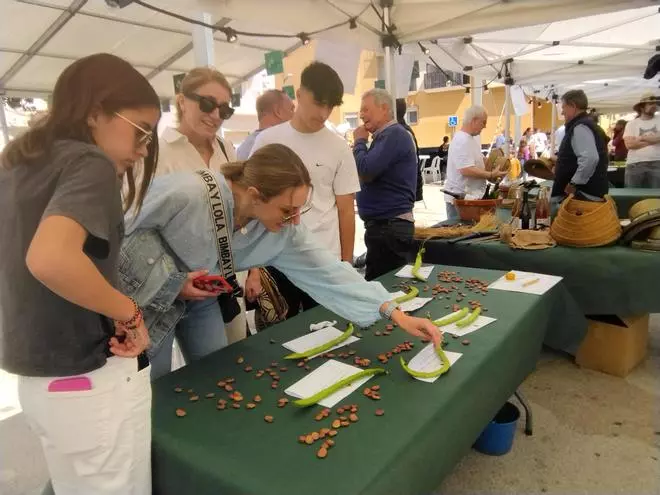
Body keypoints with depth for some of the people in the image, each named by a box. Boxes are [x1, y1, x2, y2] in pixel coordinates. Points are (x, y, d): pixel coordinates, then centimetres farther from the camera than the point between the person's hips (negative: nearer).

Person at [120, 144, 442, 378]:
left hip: (198, 293, 5)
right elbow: (120, 230, -24)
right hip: (142, 292, -4)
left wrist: (393, 312, -25)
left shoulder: (283, 230, -20)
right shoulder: (185, 196, -36)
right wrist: (173, 281, -28)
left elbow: (326, 270, -21)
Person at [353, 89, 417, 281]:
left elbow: (366, 171, -25)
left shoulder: (394, 135, -16)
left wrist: (359, 141, -8)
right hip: (385, 223, 11)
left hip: (390, 225, -11)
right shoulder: (386, 136, 17)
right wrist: (362, 142, 5)